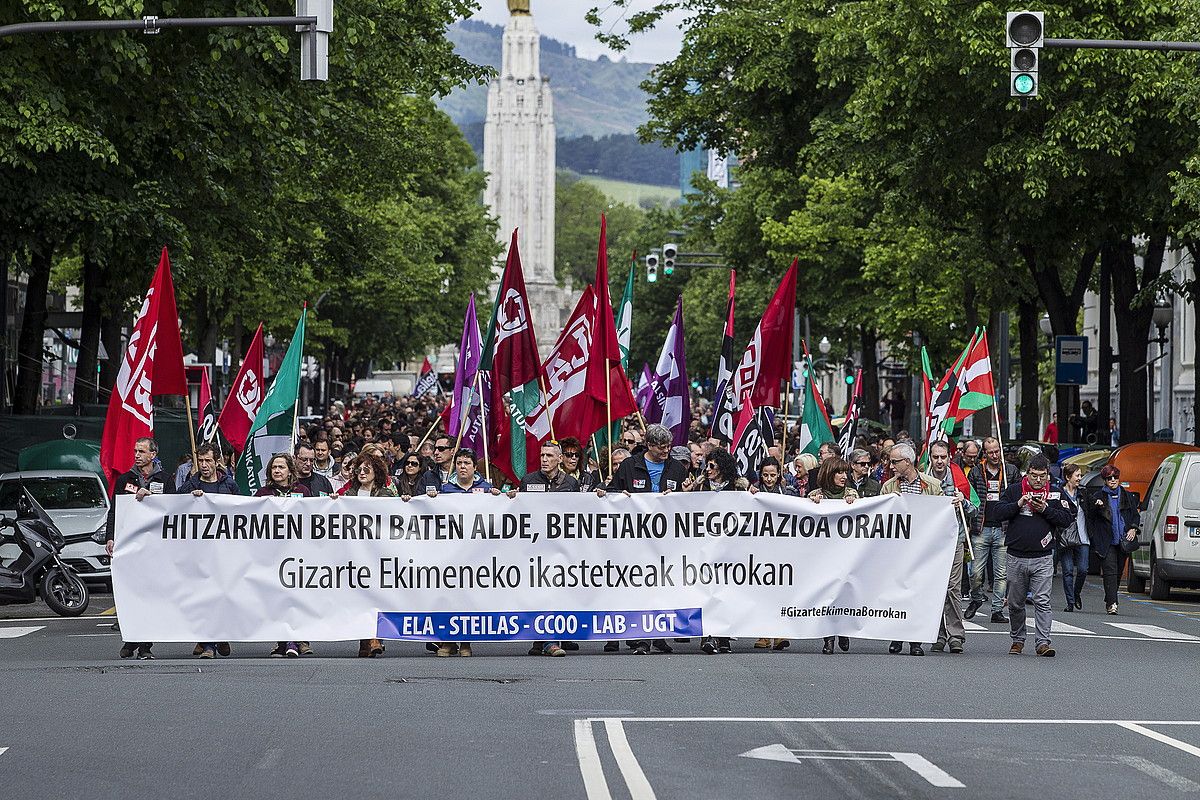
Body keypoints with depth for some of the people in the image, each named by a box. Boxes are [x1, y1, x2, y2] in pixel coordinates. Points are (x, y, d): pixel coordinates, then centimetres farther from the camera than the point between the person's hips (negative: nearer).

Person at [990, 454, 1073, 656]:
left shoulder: (1055, 494, 5)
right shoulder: (1014, 490, 5)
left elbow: (1066, 519, 0)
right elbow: (997, 513, -1)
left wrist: (1045, 510, -12)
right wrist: (1018, 504, -14)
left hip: (1043, 558, -1)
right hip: (1016, 557, 1)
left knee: (1042, 602, -10)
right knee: (1015, 603, 10)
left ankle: (1043, 642, -10)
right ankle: (1017, 640, 24)